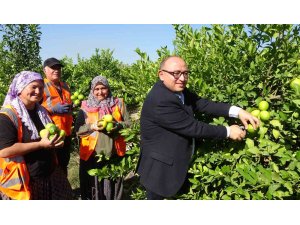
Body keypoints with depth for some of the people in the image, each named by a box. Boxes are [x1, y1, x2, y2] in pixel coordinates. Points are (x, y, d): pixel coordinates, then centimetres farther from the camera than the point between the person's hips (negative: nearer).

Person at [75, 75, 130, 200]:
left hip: (113, 154, 1)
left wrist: (115, 125, -16)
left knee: (112, 185, 11)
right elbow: (77, 129, 1)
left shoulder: (118, 104, 4)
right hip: (91, 154, 0)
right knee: (93, 185, 10)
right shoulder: (86, 106, 3)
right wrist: (92, 126, -16)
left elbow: (128, 124, 3)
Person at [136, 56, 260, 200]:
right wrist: (228, 132, -16)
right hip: (160, 170, -9)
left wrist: (237, 111, -17)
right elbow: (193, 127, -26)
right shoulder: (160, 101, -29)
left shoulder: (179, 90, 0)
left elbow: (202, 104, -5)